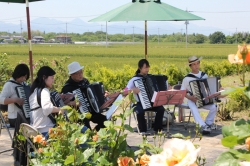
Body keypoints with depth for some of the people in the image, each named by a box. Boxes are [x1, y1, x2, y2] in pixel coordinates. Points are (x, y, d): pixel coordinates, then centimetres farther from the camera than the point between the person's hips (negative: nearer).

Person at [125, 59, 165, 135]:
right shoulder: (134, 79, -8)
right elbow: (125, 90, -12)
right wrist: (133, 90, -30)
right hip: (139, 103, -4)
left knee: (161, 109, -20)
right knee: (140, 111, -35)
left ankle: (157, 128, -3)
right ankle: (143, 130, -13)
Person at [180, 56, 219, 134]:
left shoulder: (204, 75, 8)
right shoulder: (187, 78, -3)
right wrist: (190, 97, -19)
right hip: (192, 100, -3)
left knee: (214, 107, -25)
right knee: (194, 109, -37)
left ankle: (207, 124, -9)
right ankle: (204, 126, -41)